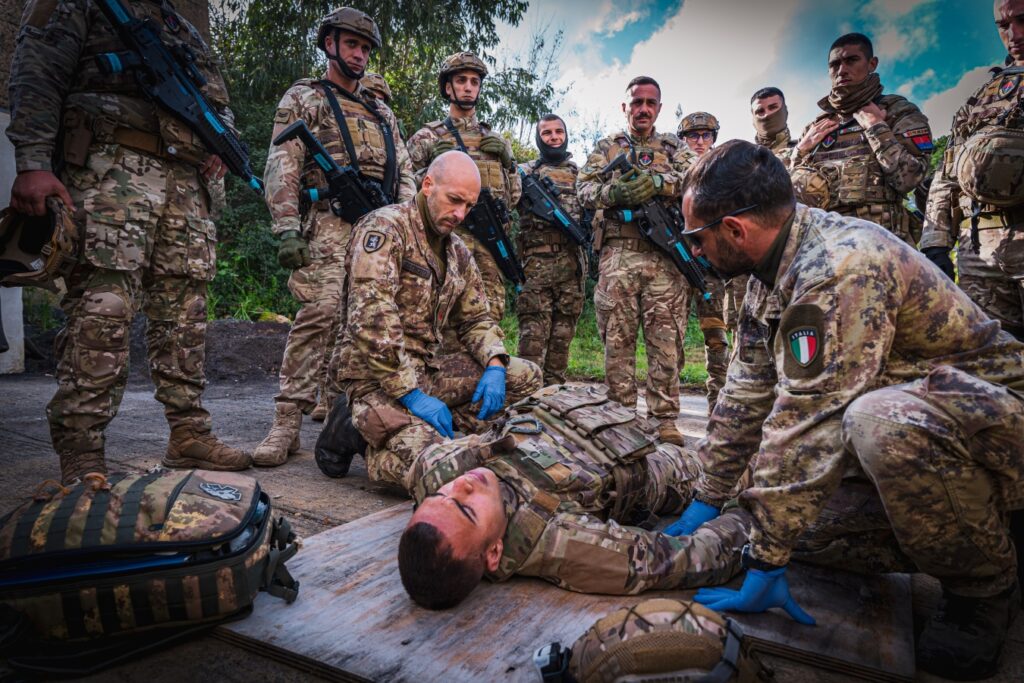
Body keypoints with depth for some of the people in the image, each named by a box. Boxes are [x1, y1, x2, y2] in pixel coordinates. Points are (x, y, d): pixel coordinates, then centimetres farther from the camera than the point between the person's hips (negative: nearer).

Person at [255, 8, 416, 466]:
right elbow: (282, 166, 1)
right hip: (331, 221, -5)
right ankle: (287, 423, -18)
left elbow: (404, 171, 23)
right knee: (320, 311, -20)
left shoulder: (381, 113, 29)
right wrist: (287, 228, -13)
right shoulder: (302, 99, 14)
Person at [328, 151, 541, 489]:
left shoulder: (458, 252, 13)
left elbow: (476, 318, 17)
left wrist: (495, 365, -5)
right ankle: (361, 425, 1)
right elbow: (371, 319, -23)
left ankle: (427, 431, -6)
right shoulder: (384, 227, -12)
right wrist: (411, 395, -24)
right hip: (376, 376, -8)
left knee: (525, 376, -2)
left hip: (427, 368, 8)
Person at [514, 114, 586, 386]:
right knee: (533, 332, -10)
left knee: (563, 333, 4)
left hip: (572, 263, 3)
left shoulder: (580, 173, 20)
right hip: (536, 262, -2)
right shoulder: (525, 171, 14)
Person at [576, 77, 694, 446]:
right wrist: (614, 192, -17)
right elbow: (584, 189, 4)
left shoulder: (675, 147, 18)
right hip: (618, 253, 0)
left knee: (667, 339, -2)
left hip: (666, 256, 0)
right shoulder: (606, 147, 17)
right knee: (618, 338, 0)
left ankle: (665, 419, 4)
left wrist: (658, 183, -19)